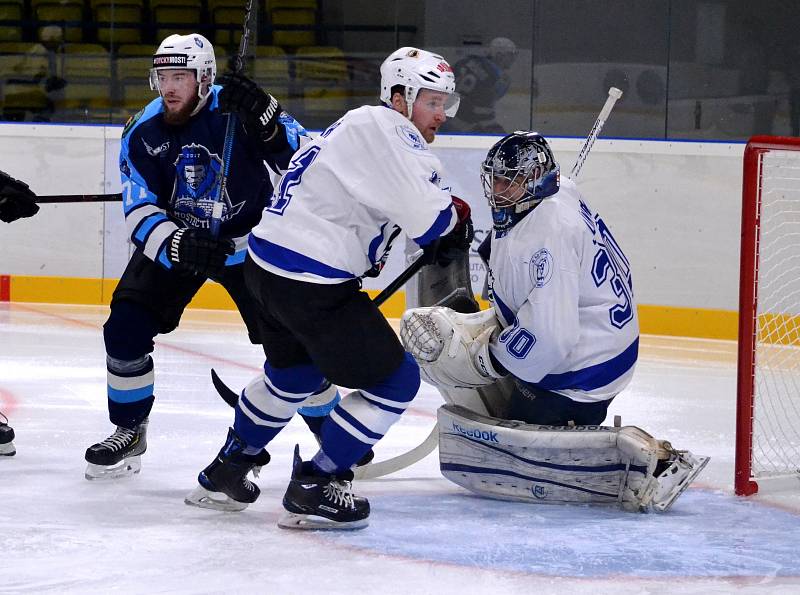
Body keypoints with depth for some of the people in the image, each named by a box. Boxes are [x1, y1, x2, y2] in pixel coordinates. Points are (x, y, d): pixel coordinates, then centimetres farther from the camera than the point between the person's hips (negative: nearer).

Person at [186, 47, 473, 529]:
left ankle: (225, 469, 44)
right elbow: (427, 216, -23)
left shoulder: (364, 126, 19)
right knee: (396, 380, -4)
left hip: (269, 264, 11)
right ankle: (314, 488, 0)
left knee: (295, 371, 33)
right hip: (310, 280, -11)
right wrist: (458, 218, -3)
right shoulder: (386, 130, -14)